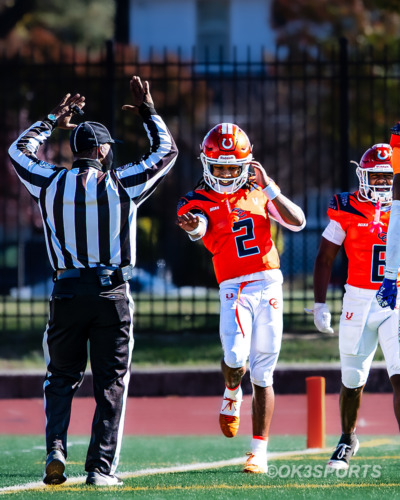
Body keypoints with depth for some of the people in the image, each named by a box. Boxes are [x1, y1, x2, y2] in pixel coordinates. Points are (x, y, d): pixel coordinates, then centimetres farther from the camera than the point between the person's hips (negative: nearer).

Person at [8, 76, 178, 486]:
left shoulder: (50, 184, 0)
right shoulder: (122, 185, -4)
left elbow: (19, 151, 22)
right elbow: (167, 152, 12)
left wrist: (53, 121, 32)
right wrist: (148, 113, 22)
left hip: (68, 292, 2)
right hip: (112, 293, -2)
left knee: (61, 378, 15)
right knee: (110, 383, 5)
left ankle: (56, 448, -4)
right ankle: (101, 466, 2)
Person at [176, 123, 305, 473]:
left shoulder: (259, 192, 9)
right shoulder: (200, 201, 2)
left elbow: (298, 223, 0)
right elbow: (197, 229, -21)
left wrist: (269, 187, -7)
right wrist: (191, 226, -46)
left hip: (269, 286, 2)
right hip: (234, 289, -2)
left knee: (263, 374, 4)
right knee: (236, 357, -25)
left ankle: (260, 451, 10)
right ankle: (232, 394, 12)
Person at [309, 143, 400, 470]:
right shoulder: (346, 210, -2)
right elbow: (325, 259, 5)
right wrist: (320, 304, 1)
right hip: (358, 302, 1)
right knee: (353, 381, 10)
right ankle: (348, 439, 34)